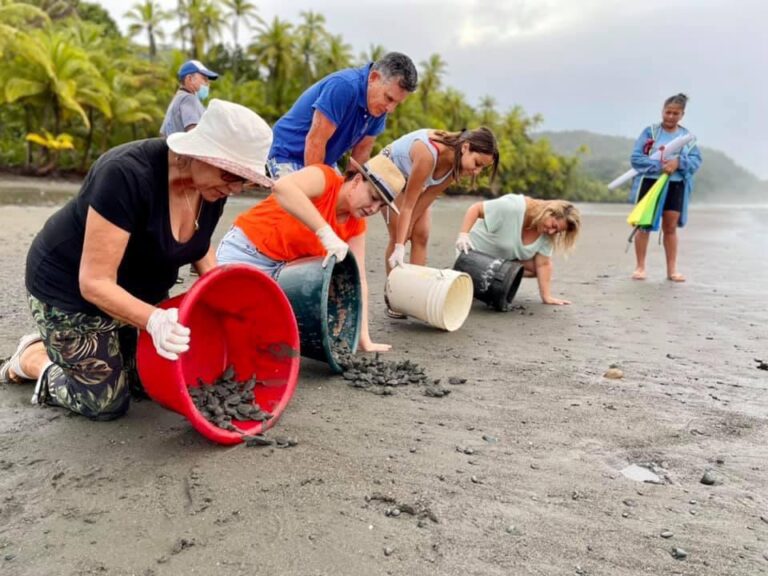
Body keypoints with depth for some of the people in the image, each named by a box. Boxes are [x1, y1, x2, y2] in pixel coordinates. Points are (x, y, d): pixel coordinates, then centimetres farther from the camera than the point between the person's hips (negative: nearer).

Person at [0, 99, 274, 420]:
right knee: (107, 403, -3)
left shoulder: (212, 188, -13)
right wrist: (154, 320, -48)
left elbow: (197, 246, 9)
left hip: (138, 293, 7)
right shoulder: (128, 175, -35)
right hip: (71, 290, -7)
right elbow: (94, 282, -33)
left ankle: (62, 348, 30)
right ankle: (33, 358, 23)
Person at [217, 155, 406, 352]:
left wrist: (365, 340, -7)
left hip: (285, 268, 7)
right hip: (245, 253, -7)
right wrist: (326, 233, -47)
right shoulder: (325, 178, -21)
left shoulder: (356, 225, -2)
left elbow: (357, 280, -2)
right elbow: (282, 187, -43)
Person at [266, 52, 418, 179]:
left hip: (325, 161, 8)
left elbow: (362, 151, -1)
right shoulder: (344, 86, -29)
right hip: (289, 156, -7)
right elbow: (315, 141, -28)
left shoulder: (379, 108, -6)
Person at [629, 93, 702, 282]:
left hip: (676, 186, 2)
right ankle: (640, 267, 11)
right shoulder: (650, 131, -2)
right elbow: (636, 158, -9)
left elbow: (697, 160, 0)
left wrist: (679, 162, -19)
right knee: (644, 226, 3)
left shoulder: (687, 136, 7)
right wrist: (659, 166, -19)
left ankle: (672, 269, 13)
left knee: (670, 227, 7)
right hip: (649, 183, -2)